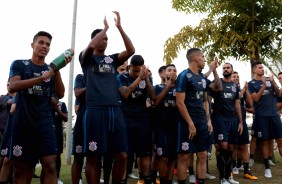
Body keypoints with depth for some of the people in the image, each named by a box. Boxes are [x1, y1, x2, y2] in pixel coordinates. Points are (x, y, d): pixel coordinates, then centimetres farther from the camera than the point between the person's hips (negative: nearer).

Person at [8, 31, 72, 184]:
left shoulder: (51, 69, 12)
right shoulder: (19, 64, 6)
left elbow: (60, 94, 0)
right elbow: (13, 86, -13)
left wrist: (57, 70, -13)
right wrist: (42, 77, -22)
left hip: (45, 123, 1)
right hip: (22, 122, -1)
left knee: (50, 165, -8)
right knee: (21, 167, 4)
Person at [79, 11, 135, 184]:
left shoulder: (112, 59, 19)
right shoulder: (87, 58, 10)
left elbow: (131, 50, 4)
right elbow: (91, 46, -12)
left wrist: (119, 26, 1)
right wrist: (105, 27, 0)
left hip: (115, 110, 4)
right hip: (95, 110, -4)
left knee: (122, 155, 3)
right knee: (94, 157, 0)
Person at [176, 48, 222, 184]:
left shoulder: (202, 77, 12)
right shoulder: (184, 76, -10)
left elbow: (218, 88, 25)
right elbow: (180, 103, -15)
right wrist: (190, 124, -17)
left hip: (202, 123, 8)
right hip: (188, 123, -7)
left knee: (202, 155, 9)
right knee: (184, 156, -1)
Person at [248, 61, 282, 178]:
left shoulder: (269, 80, 13)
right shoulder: (251, 84, 3)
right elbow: (256, 98, -8)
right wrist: (264, 85, -16)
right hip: (261, 115, -3)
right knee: (264, 141, 2)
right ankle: (267, 168, 10)